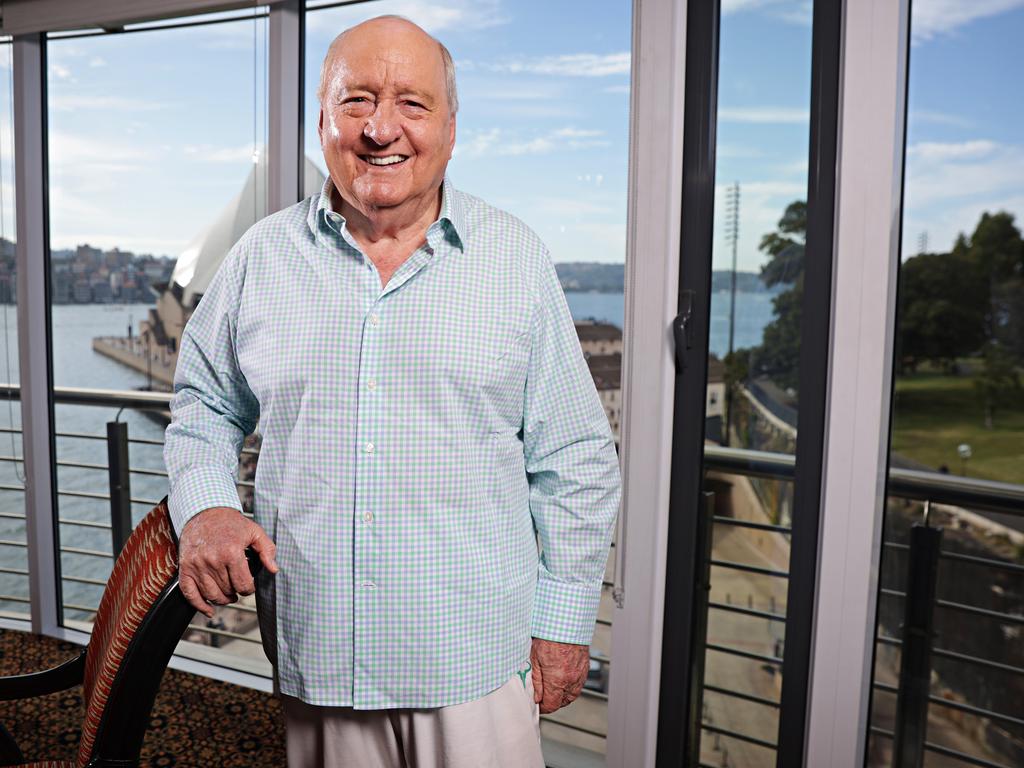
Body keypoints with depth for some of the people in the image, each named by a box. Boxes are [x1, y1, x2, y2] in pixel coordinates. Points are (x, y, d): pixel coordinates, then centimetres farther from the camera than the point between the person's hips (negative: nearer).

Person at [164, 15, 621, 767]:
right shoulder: (262, 258, 2)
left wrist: (564, 620, -1)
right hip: (316, 657, 2)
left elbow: (575, 459, -1)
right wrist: (202, 507, -5)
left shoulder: (518, 260, -3)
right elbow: (204, 405, 14)